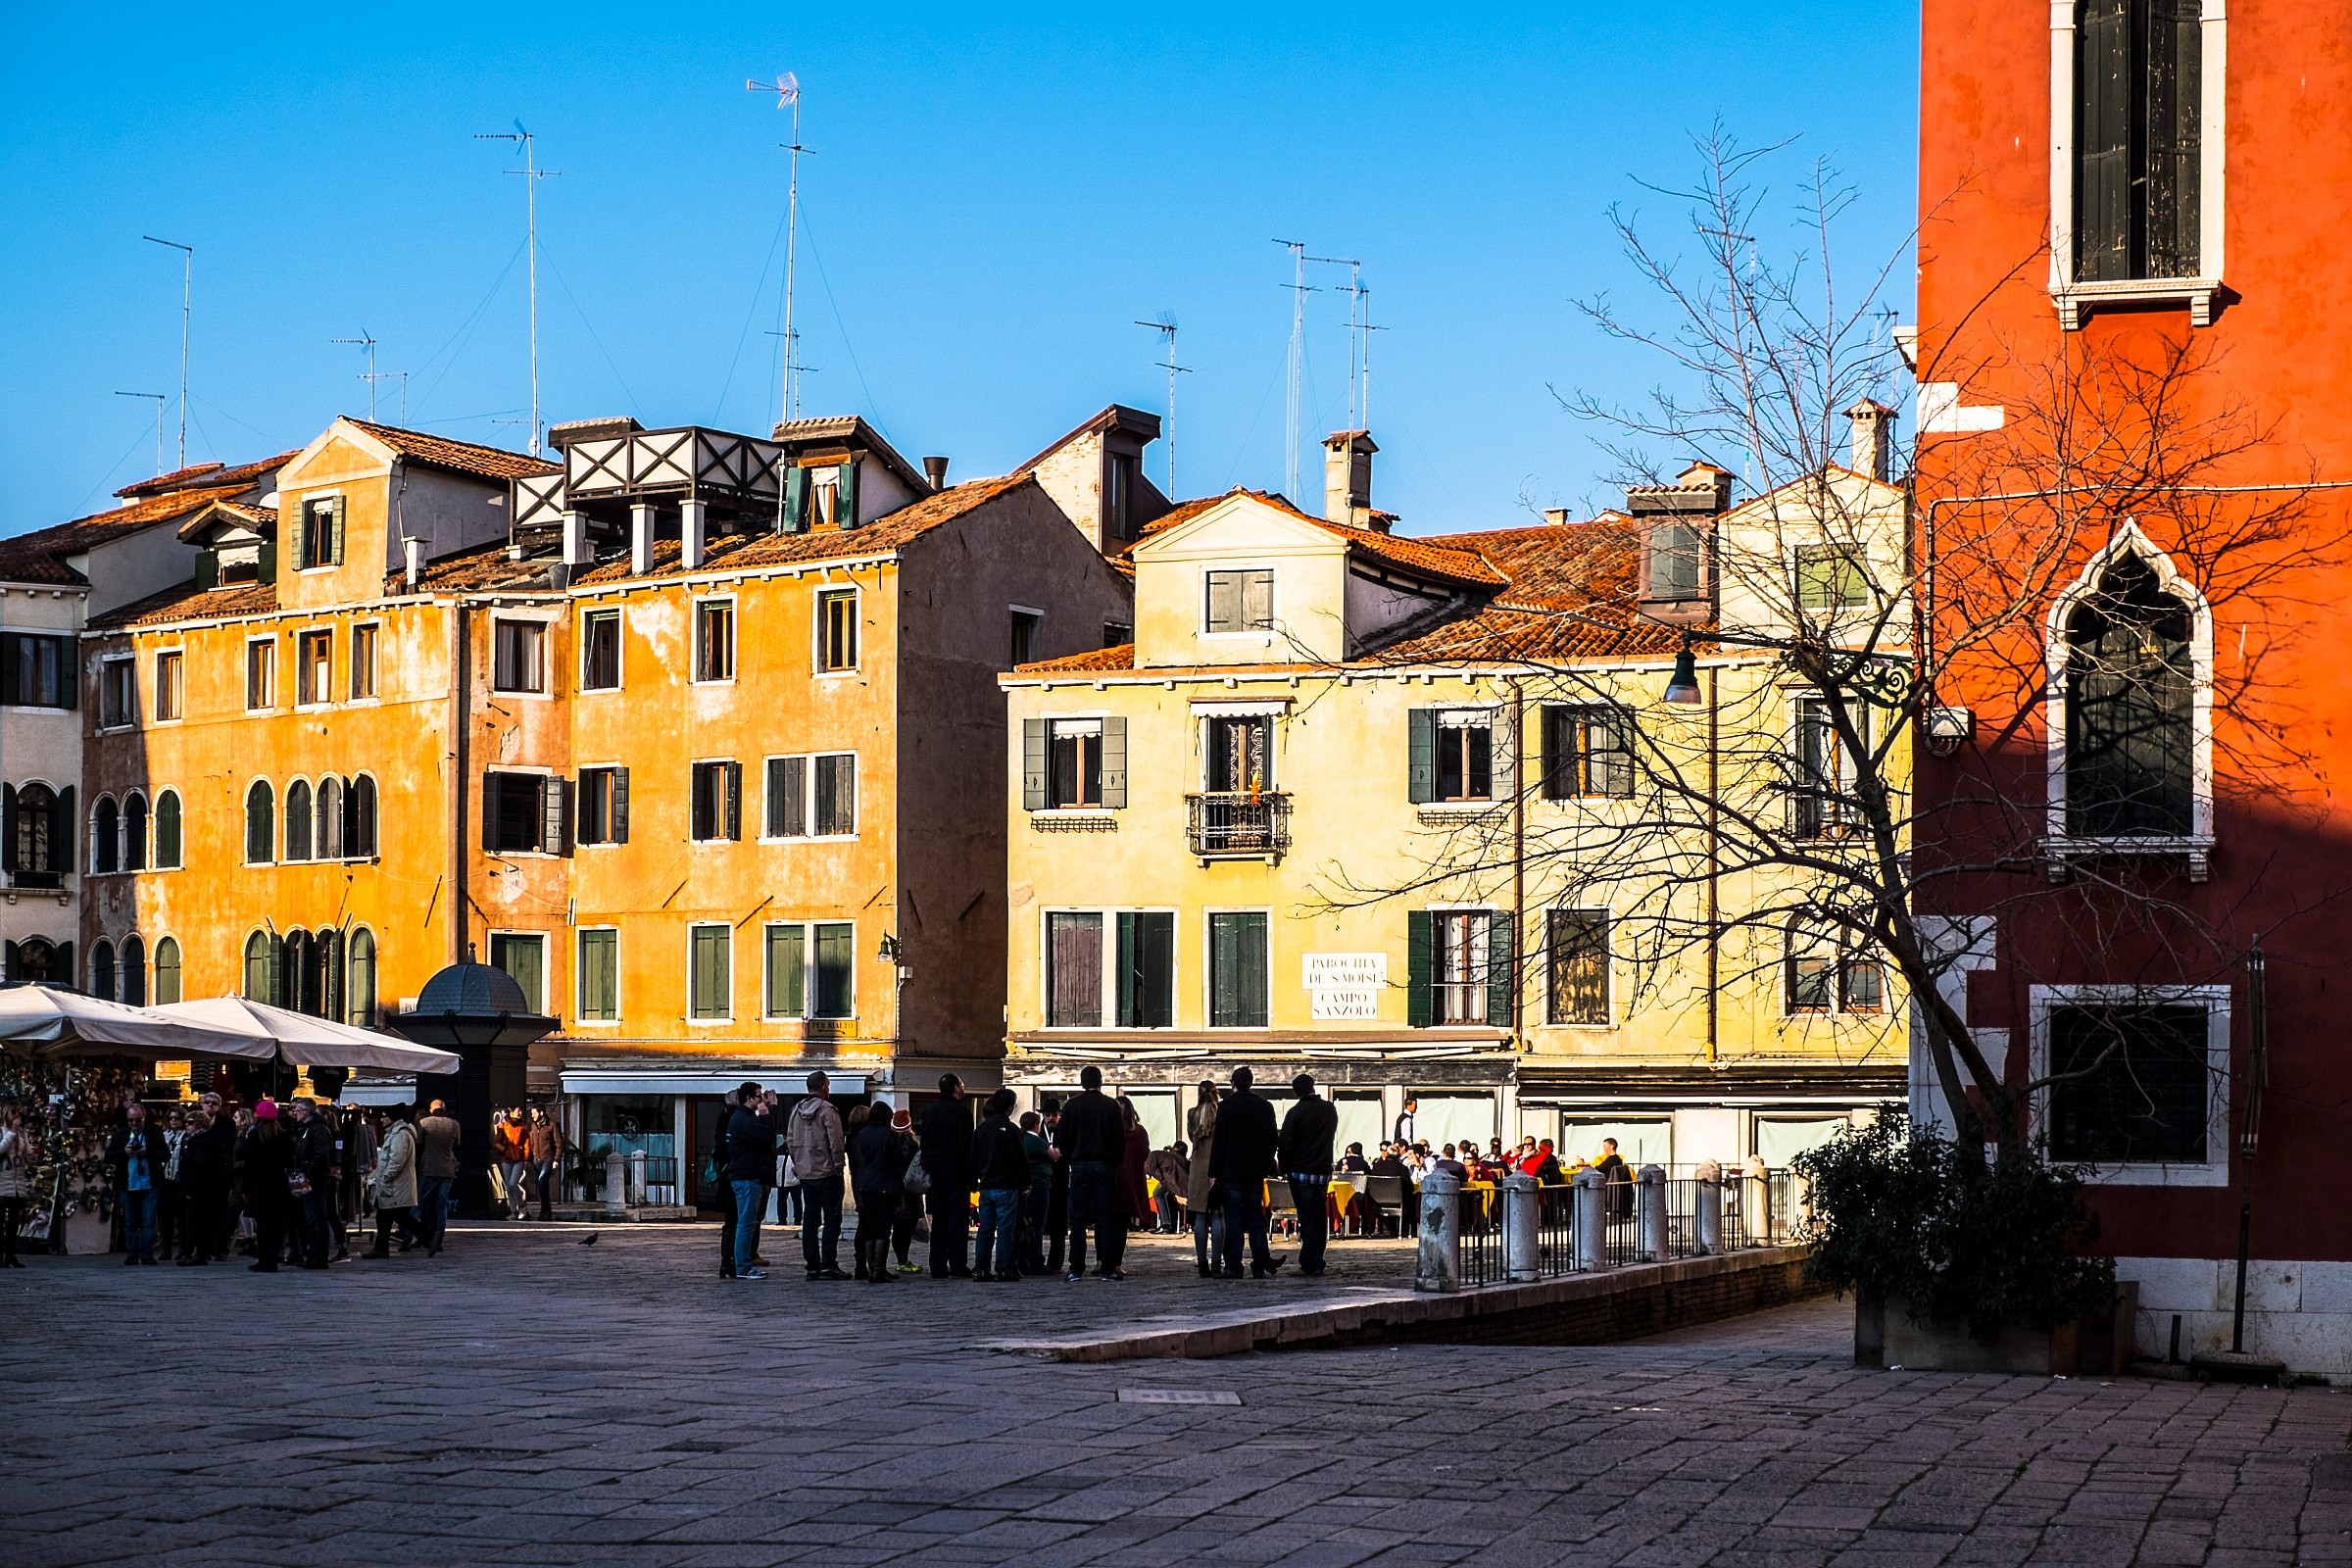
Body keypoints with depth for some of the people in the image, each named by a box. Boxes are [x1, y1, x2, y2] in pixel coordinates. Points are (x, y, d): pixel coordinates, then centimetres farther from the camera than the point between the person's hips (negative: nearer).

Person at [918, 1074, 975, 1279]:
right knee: (958, 1219, -4)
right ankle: (957, 1266, -9)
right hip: (956, 1172, -6)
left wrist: (927, 1169, 17)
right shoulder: (961, 1111, -9)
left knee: (938, 1220, 9)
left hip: (935, 1171, 6)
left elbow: (924, 1143, 14)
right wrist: (971, 1176, -11)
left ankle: (938, 1267, 8)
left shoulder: (928, 1111, 11)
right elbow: (967, 1146, -12)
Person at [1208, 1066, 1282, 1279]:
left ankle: (1234, 1267, -4)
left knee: (1233, 1219, -2)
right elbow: (1272, 1140, 12)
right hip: (1256, 1173, 4)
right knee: (1256, 1218, 9)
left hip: (1232, 1172, -4)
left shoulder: (1227, 1105, -6)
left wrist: (1214, 1172, -5)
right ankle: (1260, 1266, 6)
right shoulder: (1265, 1107, 8)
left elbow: (1219, 1141, -8)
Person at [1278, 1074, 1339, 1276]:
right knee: (1320, 1216, 11)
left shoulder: (1295, 1112, -11)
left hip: (1300, 1171, -4)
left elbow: (1285, 1144, -12)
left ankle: (1310, 1264, -7)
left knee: (1306, 1217, -3)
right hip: (1324, 1171, 4)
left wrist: (1285, 1168, 2)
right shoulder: (1330, 1110, 4)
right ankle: (1317, 1263, 15)